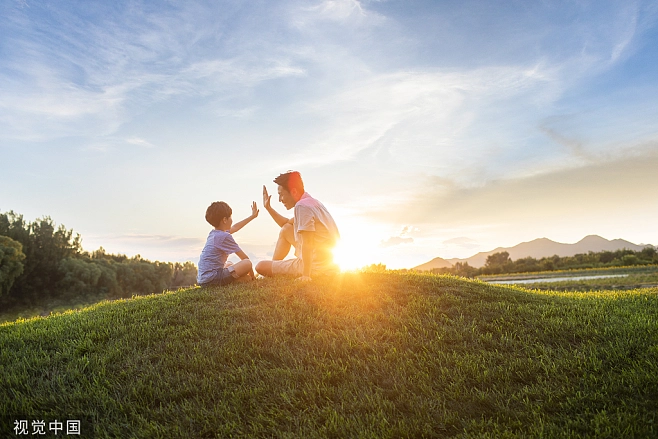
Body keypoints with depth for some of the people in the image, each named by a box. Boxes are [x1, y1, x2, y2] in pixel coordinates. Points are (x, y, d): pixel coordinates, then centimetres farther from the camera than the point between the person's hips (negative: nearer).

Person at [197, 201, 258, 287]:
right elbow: (244, 258, -6)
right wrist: (252, 275, 7)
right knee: (247, 263, -15)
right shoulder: (225, 236, -12)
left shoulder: (213, 233, 16)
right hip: (213, 279, -9)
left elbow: (235, 227, 34)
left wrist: (252, 216, 43)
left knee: (229, 264, 35)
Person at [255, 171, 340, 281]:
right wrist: (268, 207, 23)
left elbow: (307, 244, -25)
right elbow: (286, 223, 28)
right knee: (285, 230, 26)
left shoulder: (302, 206, -18)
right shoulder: (311, 202, 12)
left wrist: (306, 275, -26)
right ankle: (274, 266, 27)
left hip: (316, 267, -10)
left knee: (260, 266, -5)